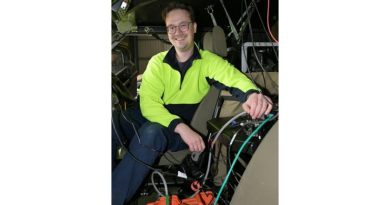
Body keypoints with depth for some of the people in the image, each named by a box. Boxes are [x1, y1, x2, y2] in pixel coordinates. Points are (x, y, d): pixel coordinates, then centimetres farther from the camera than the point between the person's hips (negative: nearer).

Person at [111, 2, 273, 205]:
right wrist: (180, 126, -28)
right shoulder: (157, 62, 2)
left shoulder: (209, 61, -2)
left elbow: (234, 77, -23)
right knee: (115, 122, -27)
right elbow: (148, 103, -11)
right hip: (155, 119, 2)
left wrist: (252, 94, -49)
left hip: (187, 130, -2)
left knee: (151, 132, -35)